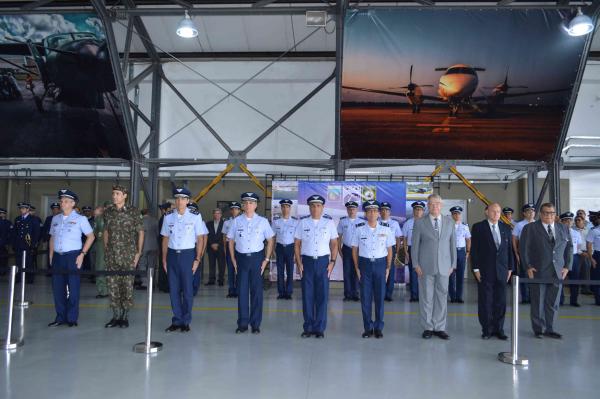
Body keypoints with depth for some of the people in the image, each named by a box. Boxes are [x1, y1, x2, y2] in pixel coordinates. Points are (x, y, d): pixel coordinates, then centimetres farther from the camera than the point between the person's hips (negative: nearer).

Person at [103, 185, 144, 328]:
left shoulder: (133, 211, -4)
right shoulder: (108, 212, 8)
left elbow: (140, 232, 0)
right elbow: (106, 231, 18)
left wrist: (138, 252, -4)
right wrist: (106, 249, 12)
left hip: (128, 255, -4)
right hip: (111, 255, 4)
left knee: (127, 285, 0)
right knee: (112, 285, 5)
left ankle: (125, 316, 11)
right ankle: (116, 316, 16)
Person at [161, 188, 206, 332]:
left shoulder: (195, 216, -5)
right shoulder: (168, 217, 6)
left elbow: (200, 239, -3)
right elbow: (165, 239, 10)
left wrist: (197, 259, -6)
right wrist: (164, 259, 7)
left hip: (187, 255, -3)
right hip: (172, 254, 3)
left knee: (187, 289, 2)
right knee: (173, 290, 8)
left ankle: (186, 321, 16)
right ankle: (176, 320, 20)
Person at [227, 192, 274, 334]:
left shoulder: (262, 221, -1)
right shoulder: (236, 221, 2)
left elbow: (270, 240, 5)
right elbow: (231, 241, 9)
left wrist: (266, 259, 0)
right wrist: (233, 259, 4)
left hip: (257, 258, -1)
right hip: (241, 258, 1)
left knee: (257, 291, 3)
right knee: (242, 291, 4)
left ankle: (255, 324, 13)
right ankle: (242, 324, 13)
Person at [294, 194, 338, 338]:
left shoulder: (329, 222, 2)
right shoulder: (302, 222, 2)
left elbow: (334, 244, 5)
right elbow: (297, 244, 4)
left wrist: (332, 262, -4)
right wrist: (298, 262, -3)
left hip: (323, 261, 0)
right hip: (307, 261, 0)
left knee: (322, 295, 1)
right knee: (307, 295, 4)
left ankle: (319, 328, 11)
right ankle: (308, 328, 14)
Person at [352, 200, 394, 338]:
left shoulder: (386, 228, -1)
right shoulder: (359, 228, -1)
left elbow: (389, 250, 5)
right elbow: (355, 249, 4)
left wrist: (388, 268, 1)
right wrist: (357, 268, 0)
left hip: (380, 263, 0)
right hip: (365, 264, 0)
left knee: (380, 296, 4)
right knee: (365, 297, 3)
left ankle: (378, 327, 17)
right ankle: (368, 327, 15)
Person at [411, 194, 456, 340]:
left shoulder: (449, 222, 7)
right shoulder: (420, 223, 0)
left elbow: (452, 244, 9)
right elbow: (415, 245, 1)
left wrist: (453, 264, 6)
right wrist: (416, 264, -4)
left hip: (444, 267, 2)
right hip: (425, 267, -2)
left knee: (442, 297, 6)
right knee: (426, 298, 3)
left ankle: (439, 328, 16)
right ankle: (428, 327, 15)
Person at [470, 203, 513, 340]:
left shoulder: (506, 228, 10)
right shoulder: (478, 227, -1)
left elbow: (510, 249, 12)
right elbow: (474, 249, -4)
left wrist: (510, 268, 7)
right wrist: (476, 269, -9)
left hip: (502, 271, 3)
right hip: (485, 271, -3)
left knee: (500, 302, 6)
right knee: (485, 302, 3)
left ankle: (499, 329, 15)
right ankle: (487, 329, 12)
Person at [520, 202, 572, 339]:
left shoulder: (564, 229, 12)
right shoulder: (530, 228, -1)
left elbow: (569, 248, 14)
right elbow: (523, 248, -3)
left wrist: (567, 266, 4)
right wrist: (528, 267, -9)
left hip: (557, 273, 3)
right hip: (538, 272, -3)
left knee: (553, 304, 8)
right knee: (538, 303, 3)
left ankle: (549, 329, 18)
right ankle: (539, 329, 15)